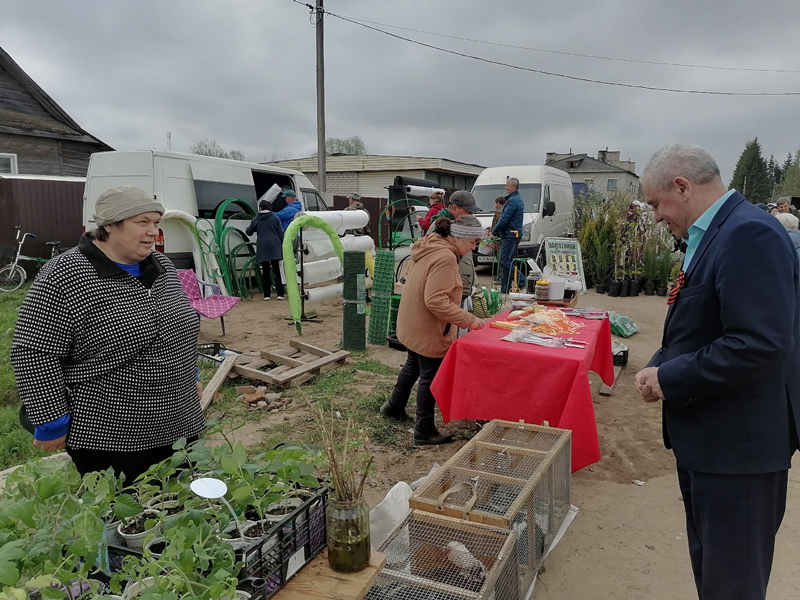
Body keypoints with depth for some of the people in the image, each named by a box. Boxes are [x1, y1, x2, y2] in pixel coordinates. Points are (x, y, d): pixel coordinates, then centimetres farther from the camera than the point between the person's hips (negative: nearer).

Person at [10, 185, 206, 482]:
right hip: (107, 439, -6)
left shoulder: (161, 265, 5)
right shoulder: (66, 277, -16)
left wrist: (190, 378, 20)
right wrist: (51, 424, -13)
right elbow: (34, 353, -15)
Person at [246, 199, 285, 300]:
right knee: (276, 270, 2)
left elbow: (248, 232, 17)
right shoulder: (275, 217, 5)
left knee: (265, 272, 6)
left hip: (262, 247, 0)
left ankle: (266, 295, 6)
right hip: (274, 246, 0)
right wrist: (280, 244, 12)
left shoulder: (256, 220, 5)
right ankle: (280, 294, -3)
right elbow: (281, 232, 1)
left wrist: (247, 228, 39)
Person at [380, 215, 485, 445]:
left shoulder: (428, 248, 5)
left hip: (414, 324, 10)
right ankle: (424, 431, 18)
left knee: (413, 366, 27)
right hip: (429, 330, -10)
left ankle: (394, 407, 45)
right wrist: (468, 320, -25)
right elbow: (436, 301, -29)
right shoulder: (445, 257, -25)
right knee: (430, 377, 4)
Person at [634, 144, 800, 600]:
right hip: (707, 438, 10)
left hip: (737, 444, -10)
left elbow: (760, 344, -29)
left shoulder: (748, 234, -22)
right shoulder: (714, 234, 9)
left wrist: (670, 379, -19)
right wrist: (660, 366, 1)